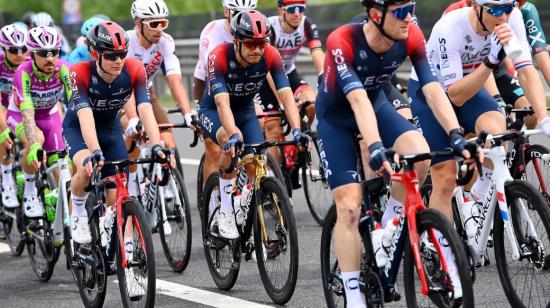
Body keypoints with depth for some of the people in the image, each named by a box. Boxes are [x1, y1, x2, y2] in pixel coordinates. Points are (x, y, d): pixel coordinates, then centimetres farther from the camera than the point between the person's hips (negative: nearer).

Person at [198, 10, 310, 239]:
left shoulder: (270, 56, -24)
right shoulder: (219, 57, -33)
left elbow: (286, 95, -30)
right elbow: (222, 102, -42)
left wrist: (297, 130, -45)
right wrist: (234, 135, -58)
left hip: (245, 111, 3)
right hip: (213, 111, -3)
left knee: (257, 166, -14)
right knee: (233, 143, -35)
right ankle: (225, 212, -21)